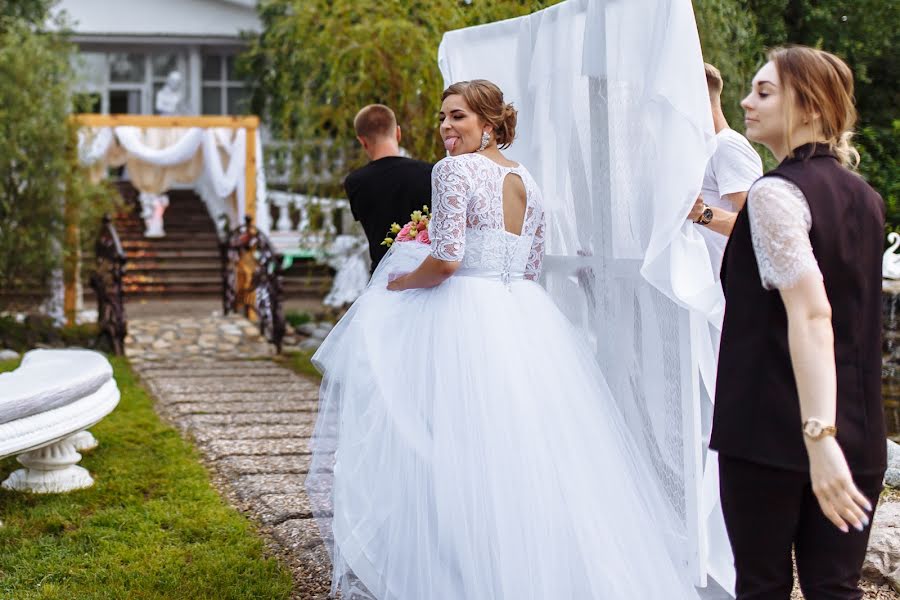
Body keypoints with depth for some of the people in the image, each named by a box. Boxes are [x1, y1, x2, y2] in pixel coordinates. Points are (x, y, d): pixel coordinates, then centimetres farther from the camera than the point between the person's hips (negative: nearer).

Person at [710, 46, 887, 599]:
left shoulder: (776, 193, -13)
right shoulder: (865, 197, 11)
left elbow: (811, 315, -24)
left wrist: (818, 437, -31)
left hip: (771, 431, -7)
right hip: (859, 434, 7)